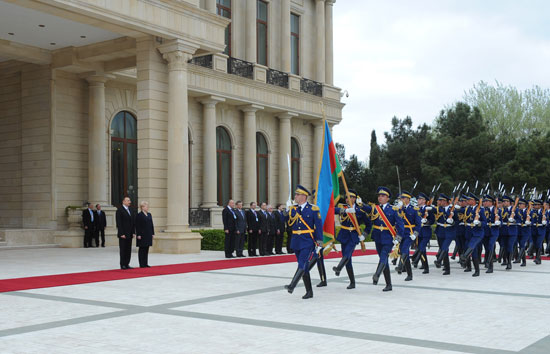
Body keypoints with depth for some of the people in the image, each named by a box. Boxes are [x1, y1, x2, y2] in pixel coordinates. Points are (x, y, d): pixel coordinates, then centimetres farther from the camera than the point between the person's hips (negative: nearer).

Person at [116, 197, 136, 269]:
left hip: (129, 234, 7)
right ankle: (122, 265, 3)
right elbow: (119, 223, -12)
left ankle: (127, 264, 12)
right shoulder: (119, 210, -7)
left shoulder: (131, 211, 15)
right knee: (123, 250, -2)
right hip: (123, 235, -7)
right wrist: (122, 234, -16)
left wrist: (133, 232, 7)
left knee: (128, 250, 7)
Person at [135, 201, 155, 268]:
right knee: (142, 249, -1)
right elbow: (137, 226, -11)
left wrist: (153, 233, 11)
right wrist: (138, 235, -16)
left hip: (148, 235, 7)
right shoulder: (139, 215, -8)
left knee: (146, 249, 9)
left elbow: (152, 225, 15)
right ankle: (141, 264, 3)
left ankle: (145, 263, 14)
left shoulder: (149, 215, 13)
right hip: (142, 235, -7)